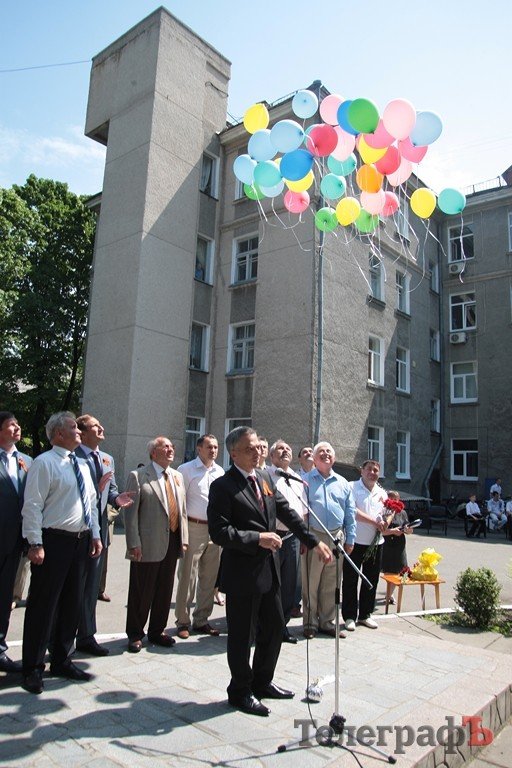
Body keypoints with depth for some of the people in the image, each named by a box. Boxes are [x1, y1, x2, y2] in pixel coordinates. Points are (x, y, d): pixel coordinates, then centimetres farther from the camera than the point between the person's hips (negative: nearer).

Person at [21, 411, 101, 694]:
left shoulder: (82, 465, 14)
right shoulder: (44, 463, -9)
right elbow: (33, 506, -14)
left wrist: (95, 536, 11)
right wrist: (35, 544, -18)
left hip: (81, 541, 7)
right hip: (53, 542, -7)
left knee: (72, 604, 15)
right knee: (43, 606, 2)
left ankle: (61, 661, 29)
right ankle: (33, 669, 16)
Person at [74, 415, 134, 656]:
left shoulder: (107, 459, 13)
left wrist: (116, 498, -8)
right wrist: (96, 489, -30)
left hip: (98, 528, 7)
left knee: (92, 585, 15)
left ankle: (86, 636, 28)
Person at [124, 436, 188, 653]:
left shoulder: (177, 476, 12)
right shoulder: (138, 476, -6)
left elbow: (182, 510, 13)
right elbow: (131, 511, -10)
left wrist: (184, 538, 7)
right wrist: (134, 543, -15)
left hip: (172, 544, 6)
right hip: (148, 545, -6)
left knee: (165, 590, 14)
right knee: (141, 592, 6)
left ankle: (157, 631, 31)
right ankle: (135, 634, 24)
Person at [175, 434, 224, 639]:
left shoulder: (220, 472, 11)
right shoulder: (186, 470, -4)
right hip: (194, 528, -5)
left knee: (209, 578, 12)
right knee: (188, 577, 1)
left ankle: (201, 620, 25)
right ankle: (183, 621, 15)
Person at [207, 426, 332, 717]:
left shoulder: (266, 478, 7)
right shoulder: (223, 486, -15)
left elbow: (288, 513, 10)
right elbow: (219, 531, -20)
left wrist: (315, 542, 7)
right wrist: (257, 538, -24)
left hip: (269, 568, 8)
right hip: (241, 573, -7)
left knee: (274, 627, 19)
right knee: (242, 635, 8)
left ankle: (262, 682, 40)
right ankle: (241, 691, 30)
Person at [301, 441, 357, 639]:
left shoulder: (343, 483, 14)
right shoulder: (305, 480, 2)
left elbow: (350, 513, 14)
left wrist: (350, 539, 8)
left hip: (337, 538, 4)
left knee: (331, 585, 11)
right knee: (310, 583, 2)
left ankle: (327, 622, 23)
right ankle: (310, 623, 14)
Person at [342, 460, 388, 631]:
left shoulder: (382, 493, 13)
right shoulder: (352, 487, -6)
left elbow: (385, 516, 19)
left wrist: (385, 524, -4)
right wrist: (375, 522, -18)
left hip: (375, 543, 6)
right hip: (355, 542, -5)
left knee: (371, 580, 13)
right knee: (350, 580, 3)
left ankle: (365, 614, 28)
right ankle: (349, 616, 16)